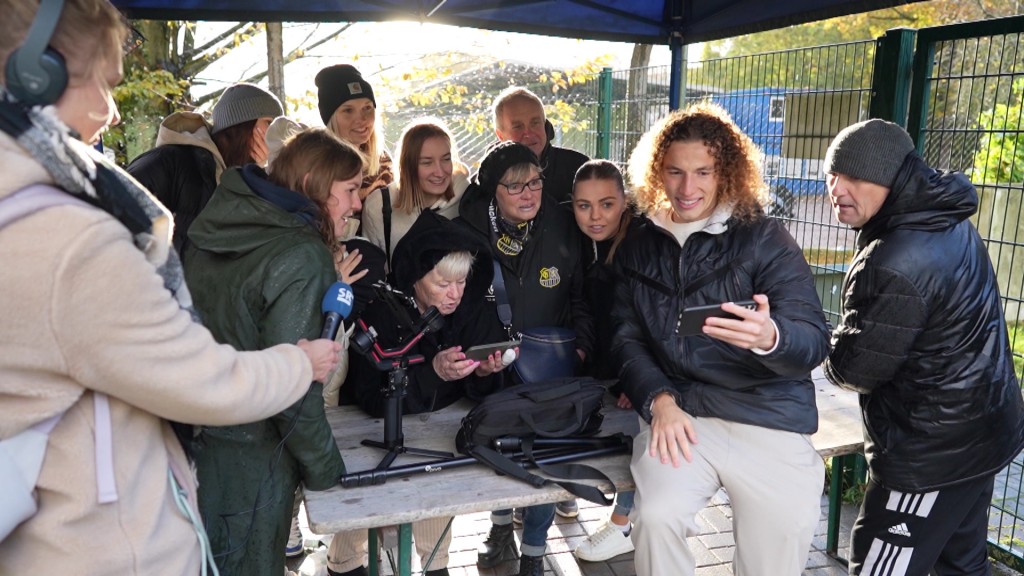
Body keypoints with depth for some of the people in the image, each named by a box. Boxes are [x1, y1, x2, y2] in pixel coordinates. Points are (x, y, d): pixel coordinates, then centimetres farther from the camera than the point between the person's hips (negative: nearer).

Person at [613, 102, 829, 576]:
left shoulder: (766, 239, -3)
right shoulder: (639, 247, 8)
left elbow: (814, 342, -10)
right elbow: (626, 337, 7)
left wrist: (770, 338, -34)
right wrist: (659, 399, -11)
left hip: (767, 415, -1)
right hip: (678, 411, 1)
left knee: (784, 532, -11)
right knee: (657, 516, -21)